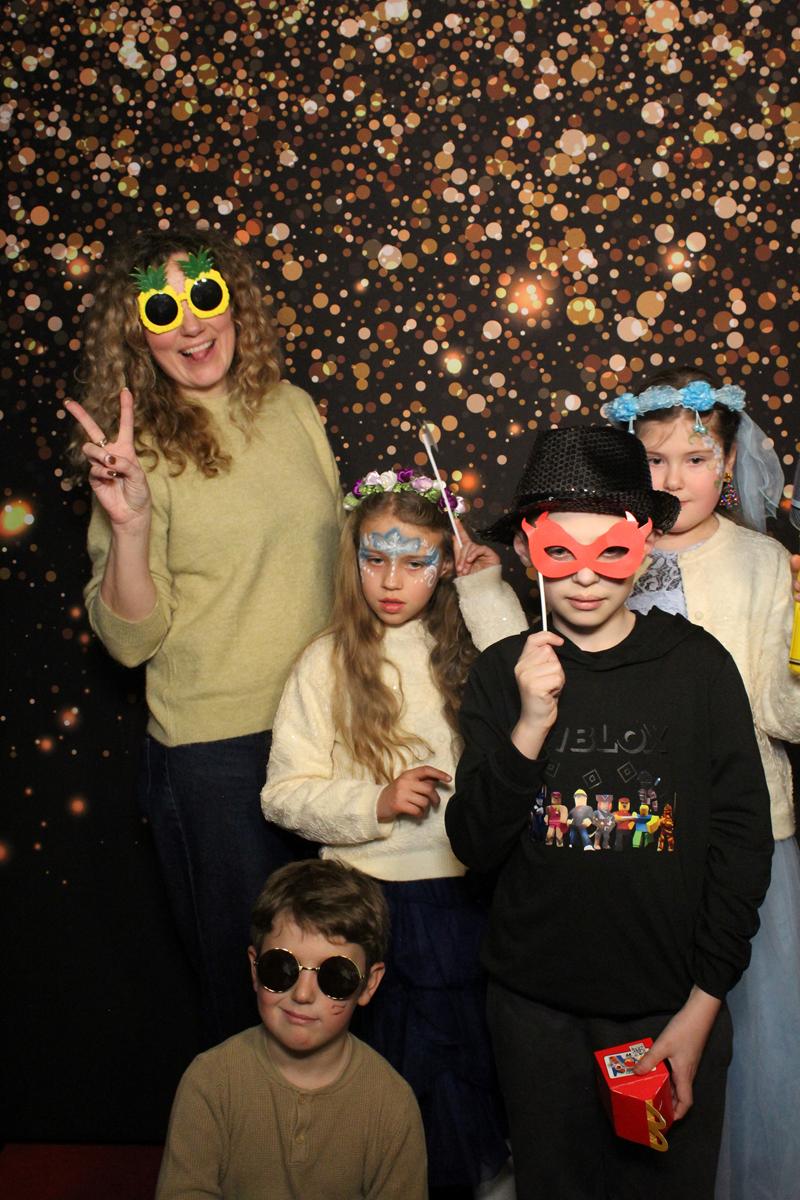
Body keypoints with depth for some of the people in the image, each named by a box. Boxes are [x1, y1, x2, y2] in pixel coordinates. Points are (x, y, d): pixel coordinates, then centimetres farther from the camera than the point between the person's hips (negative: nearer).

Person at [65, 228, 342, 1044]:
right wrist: (128, 525, -27)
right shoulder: (140, 449, -10)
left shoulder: (291, 408, 2)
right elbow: (130, 639, -13)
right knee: (250, 970, 11)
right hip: (215, 753, -4)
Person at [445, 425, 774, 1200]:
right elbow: (474, 847, -6)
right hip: (536, 1009, 1)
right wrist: (531, 726, -21)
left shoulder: (697, 663, -9)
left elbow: (743, 840, -5)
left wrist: (702, 1006, -6)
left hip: (672, 1009, -1)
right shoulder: (501, 673, -4)